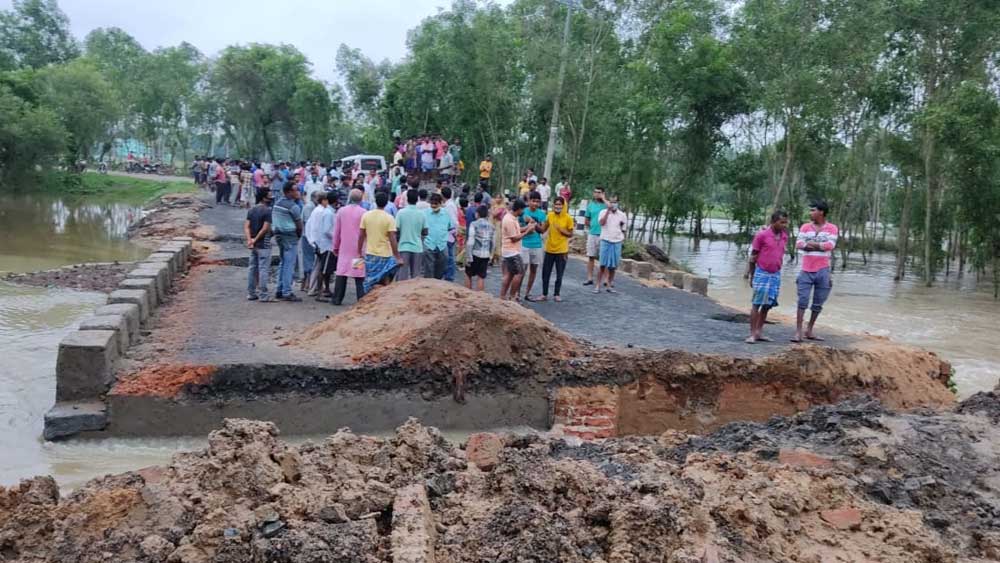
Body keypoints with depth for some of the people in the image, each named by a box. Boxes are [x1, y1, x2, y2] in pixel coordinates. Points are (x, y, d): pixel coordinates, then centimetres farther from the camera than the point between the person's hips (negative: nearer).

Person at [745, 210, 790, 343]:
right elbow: (753, 256, -4)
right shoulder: (761, 235, -9)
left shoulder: (784, 236, 6)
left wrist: (778, 271, 13)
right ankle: (752, 334, -1)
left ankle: (760, 332, 16)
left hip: (776, 275, 5)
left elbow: (781, 255, 15)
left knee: (767, 305, 8)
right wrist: (751, 275, -2)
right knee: (756, 304, -3)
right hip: (762, 274, -5)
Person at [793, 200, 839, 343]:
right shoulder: (805, 227, 5)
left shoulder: (832, 228, 1)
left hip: (822, 271, 0)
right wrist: (820, 245, -15)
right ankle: (798, 332, -4)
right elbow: (798, 244, -7)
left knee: (818, 304, 7)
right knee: (803, 301, -4)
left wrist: (810, 243, -9)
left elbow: (830, 245, -13)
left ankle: (809, 331, 18)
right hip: (806, 270, 0)